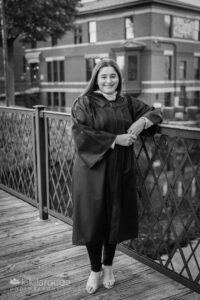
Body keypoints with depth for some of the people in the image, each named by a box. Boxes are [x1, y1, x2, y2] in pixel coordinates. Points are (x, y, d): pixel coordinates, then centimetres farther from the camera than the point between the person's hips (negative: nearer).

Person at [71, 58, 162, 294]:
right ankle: (95, 270, 22)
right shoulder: (84, 103, -5)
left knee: (115, 218, 10)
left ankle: (108, 266, 30)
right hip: (92, 170, -4)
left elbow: (154, 112, 15)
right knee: (93, 219, 2)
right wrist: (115, 139, -19)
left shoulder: (127, 103, 9)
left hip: (120, 171, 4)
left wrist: (143, 121, -7)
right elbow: (81, 134, -16)